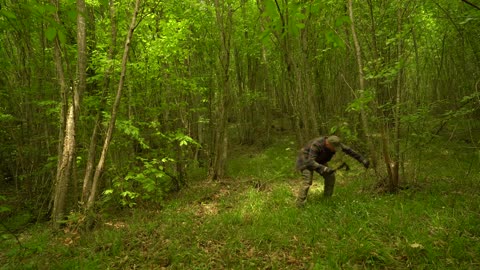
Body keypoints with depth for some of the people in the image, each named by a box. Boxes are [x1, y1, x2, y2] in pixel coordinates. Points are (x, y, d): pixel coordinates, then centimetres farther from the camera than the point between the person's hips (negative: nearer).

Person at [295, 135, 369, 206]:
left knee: (330, 176, -2)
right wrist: (323, 168, -58)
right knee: (307, 181, -22)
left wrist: (362, 159, -11)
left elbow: (349, 151, -11)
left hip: (319, 161, 7)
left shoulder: (334, 143, -20)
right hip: (306, 159, -7)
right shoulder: (316, 145, -39)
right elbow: (310, 162, -46)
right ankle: (300, 205, -16)